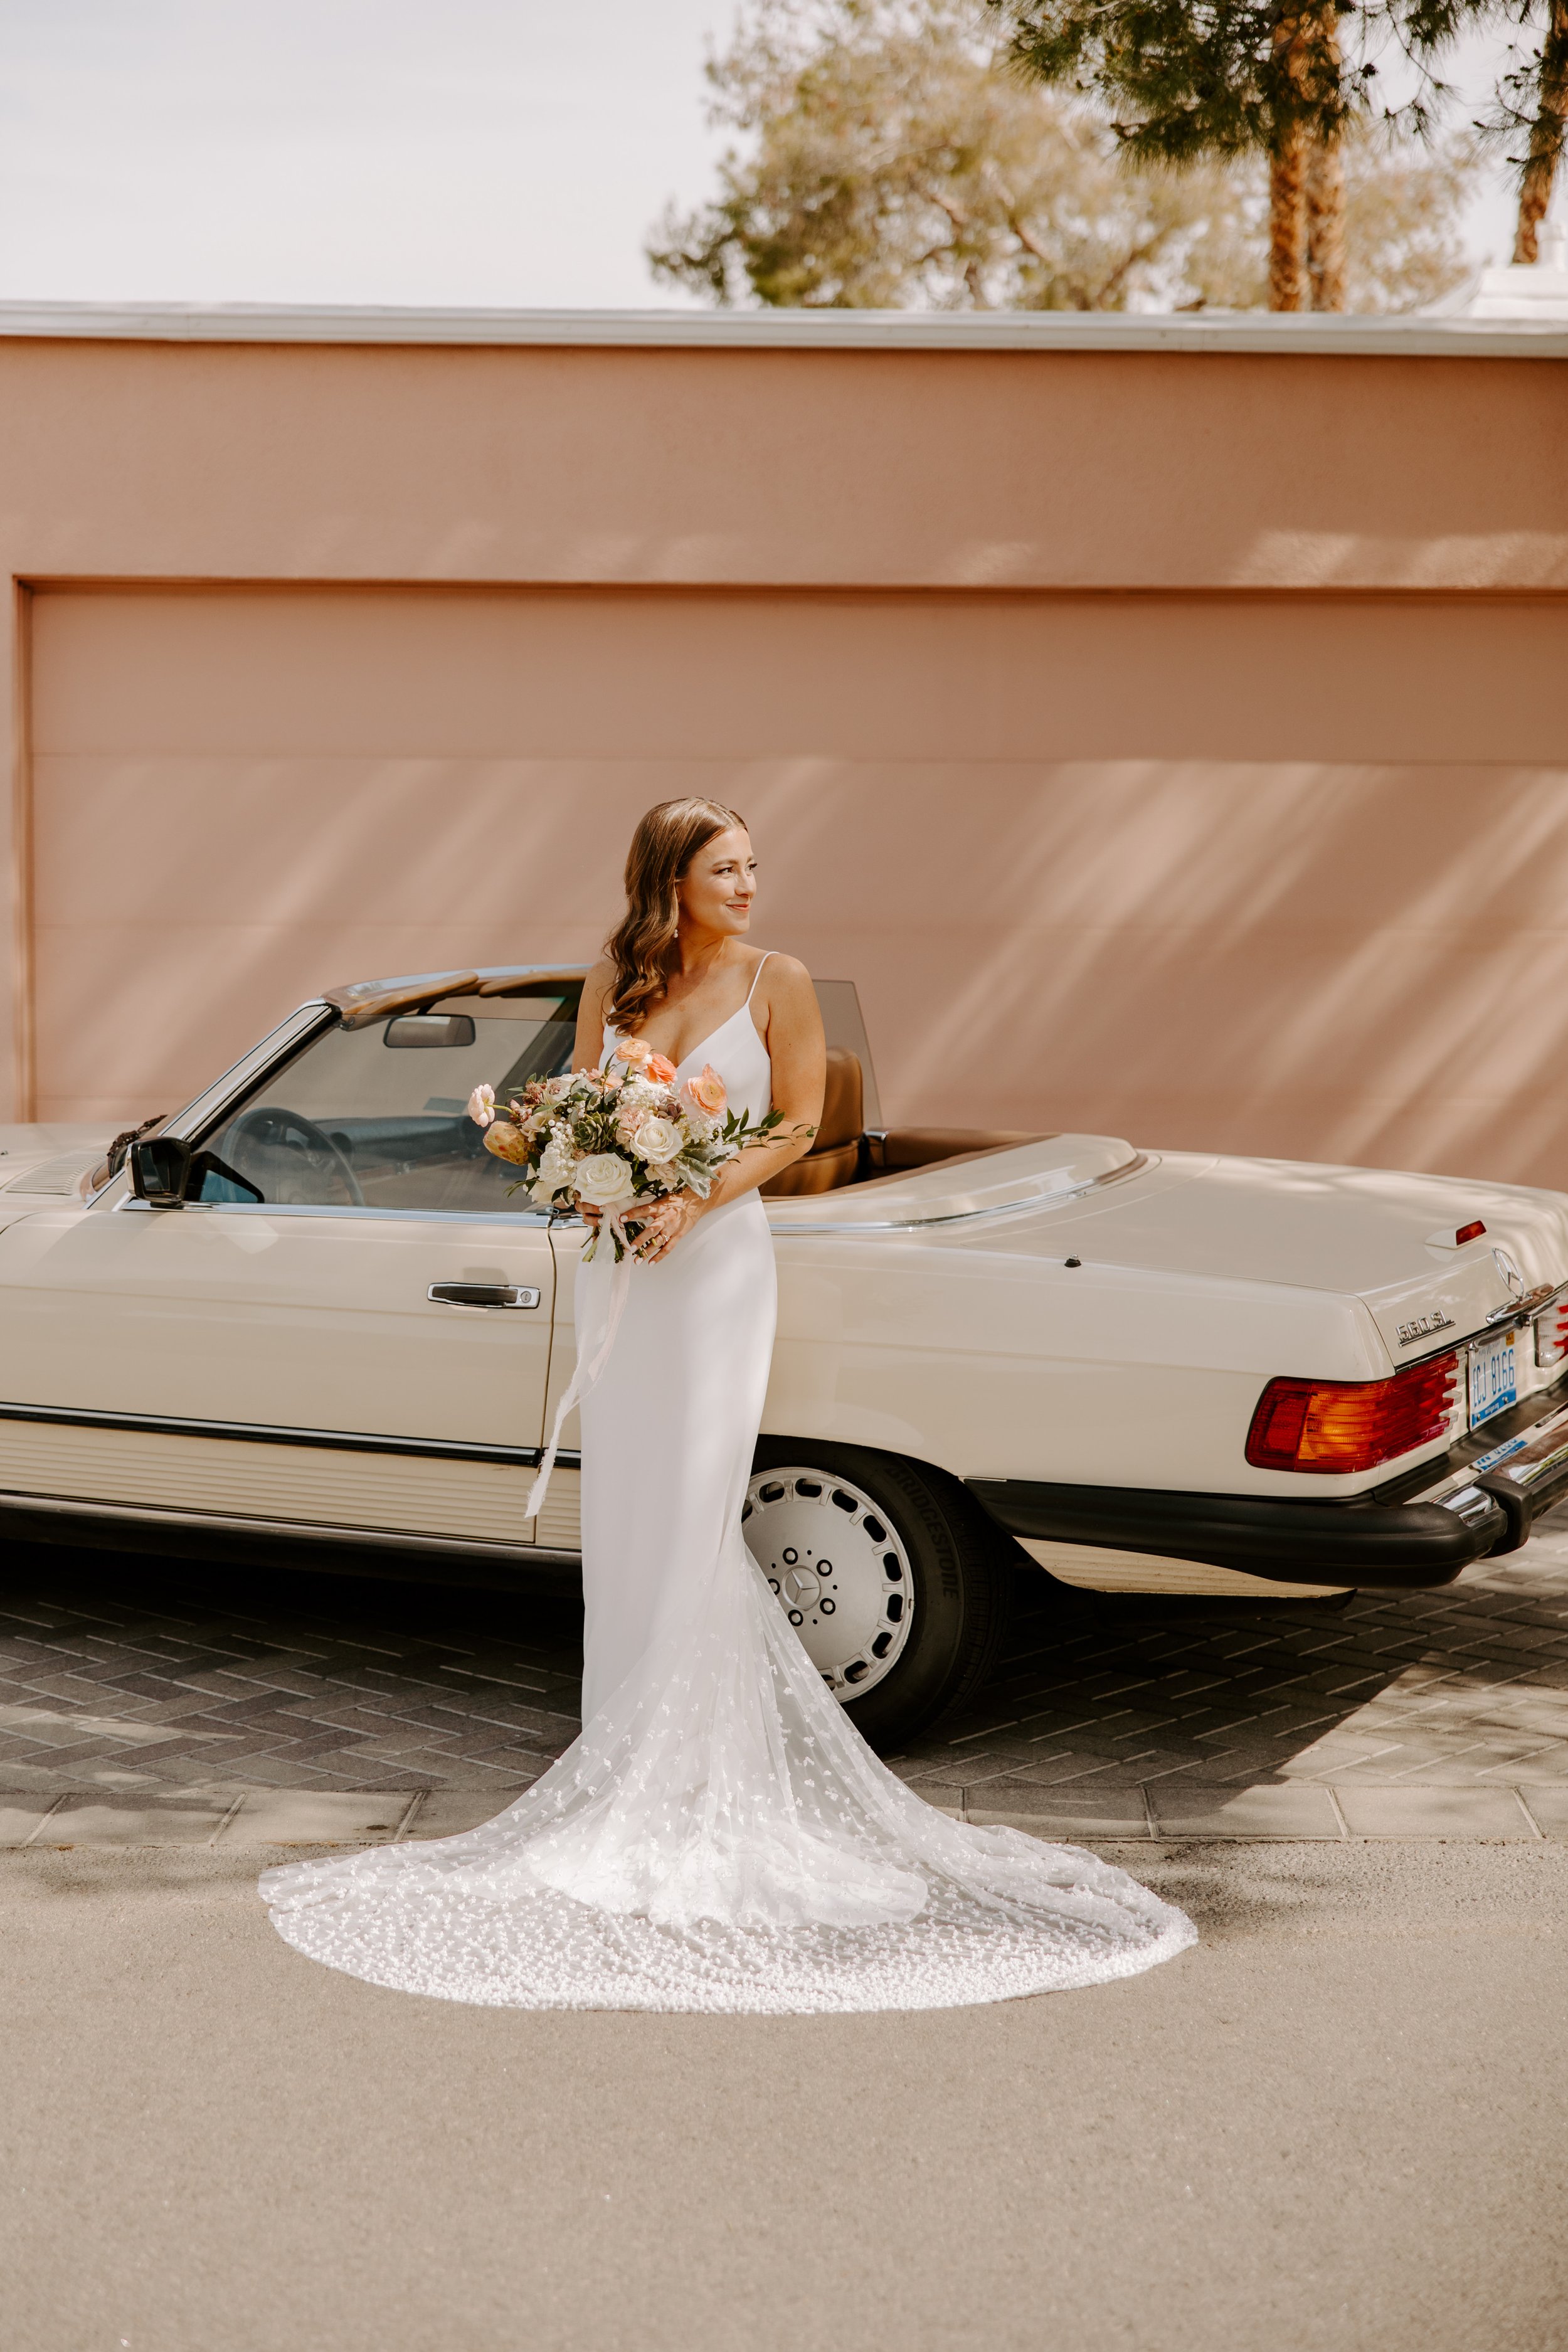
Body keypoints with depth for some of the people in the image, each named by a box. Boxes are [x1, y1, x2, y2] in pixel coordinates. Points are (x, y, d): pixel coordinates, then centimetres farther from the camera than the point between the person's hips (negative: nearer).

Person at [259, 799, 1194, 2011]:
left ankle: (684, 1778, 2)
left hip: (718, 1259, -4)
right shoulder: (613, 982, 6)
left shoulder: (778, 982, -4)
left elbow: (801, 1125, -3)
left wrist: (700, 1199, -17)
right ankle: (624, 1750, 21)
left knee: (691, 1517, -5)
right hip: (619, 1262, 4)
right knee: (621, 1512, 9)